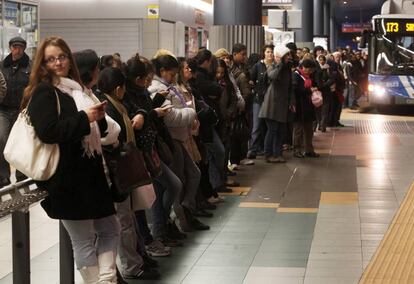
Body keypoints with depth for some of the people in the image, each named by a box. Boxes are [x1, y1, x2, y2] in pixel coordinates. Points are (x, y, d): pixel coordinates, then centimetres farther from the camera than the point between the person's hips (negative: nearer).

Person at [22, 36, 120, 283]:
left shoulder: (75, 90, 16)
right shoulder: (43, 92, -8)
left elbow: (95, 130, 25)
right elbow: (47, 131, -23)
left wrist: (98, 118, 2)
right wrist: (84, 118, -18)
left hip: (89, 173, 9)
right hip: (66, 178, -9)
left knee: (110, 228, 10)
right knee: (84, 241, -1)